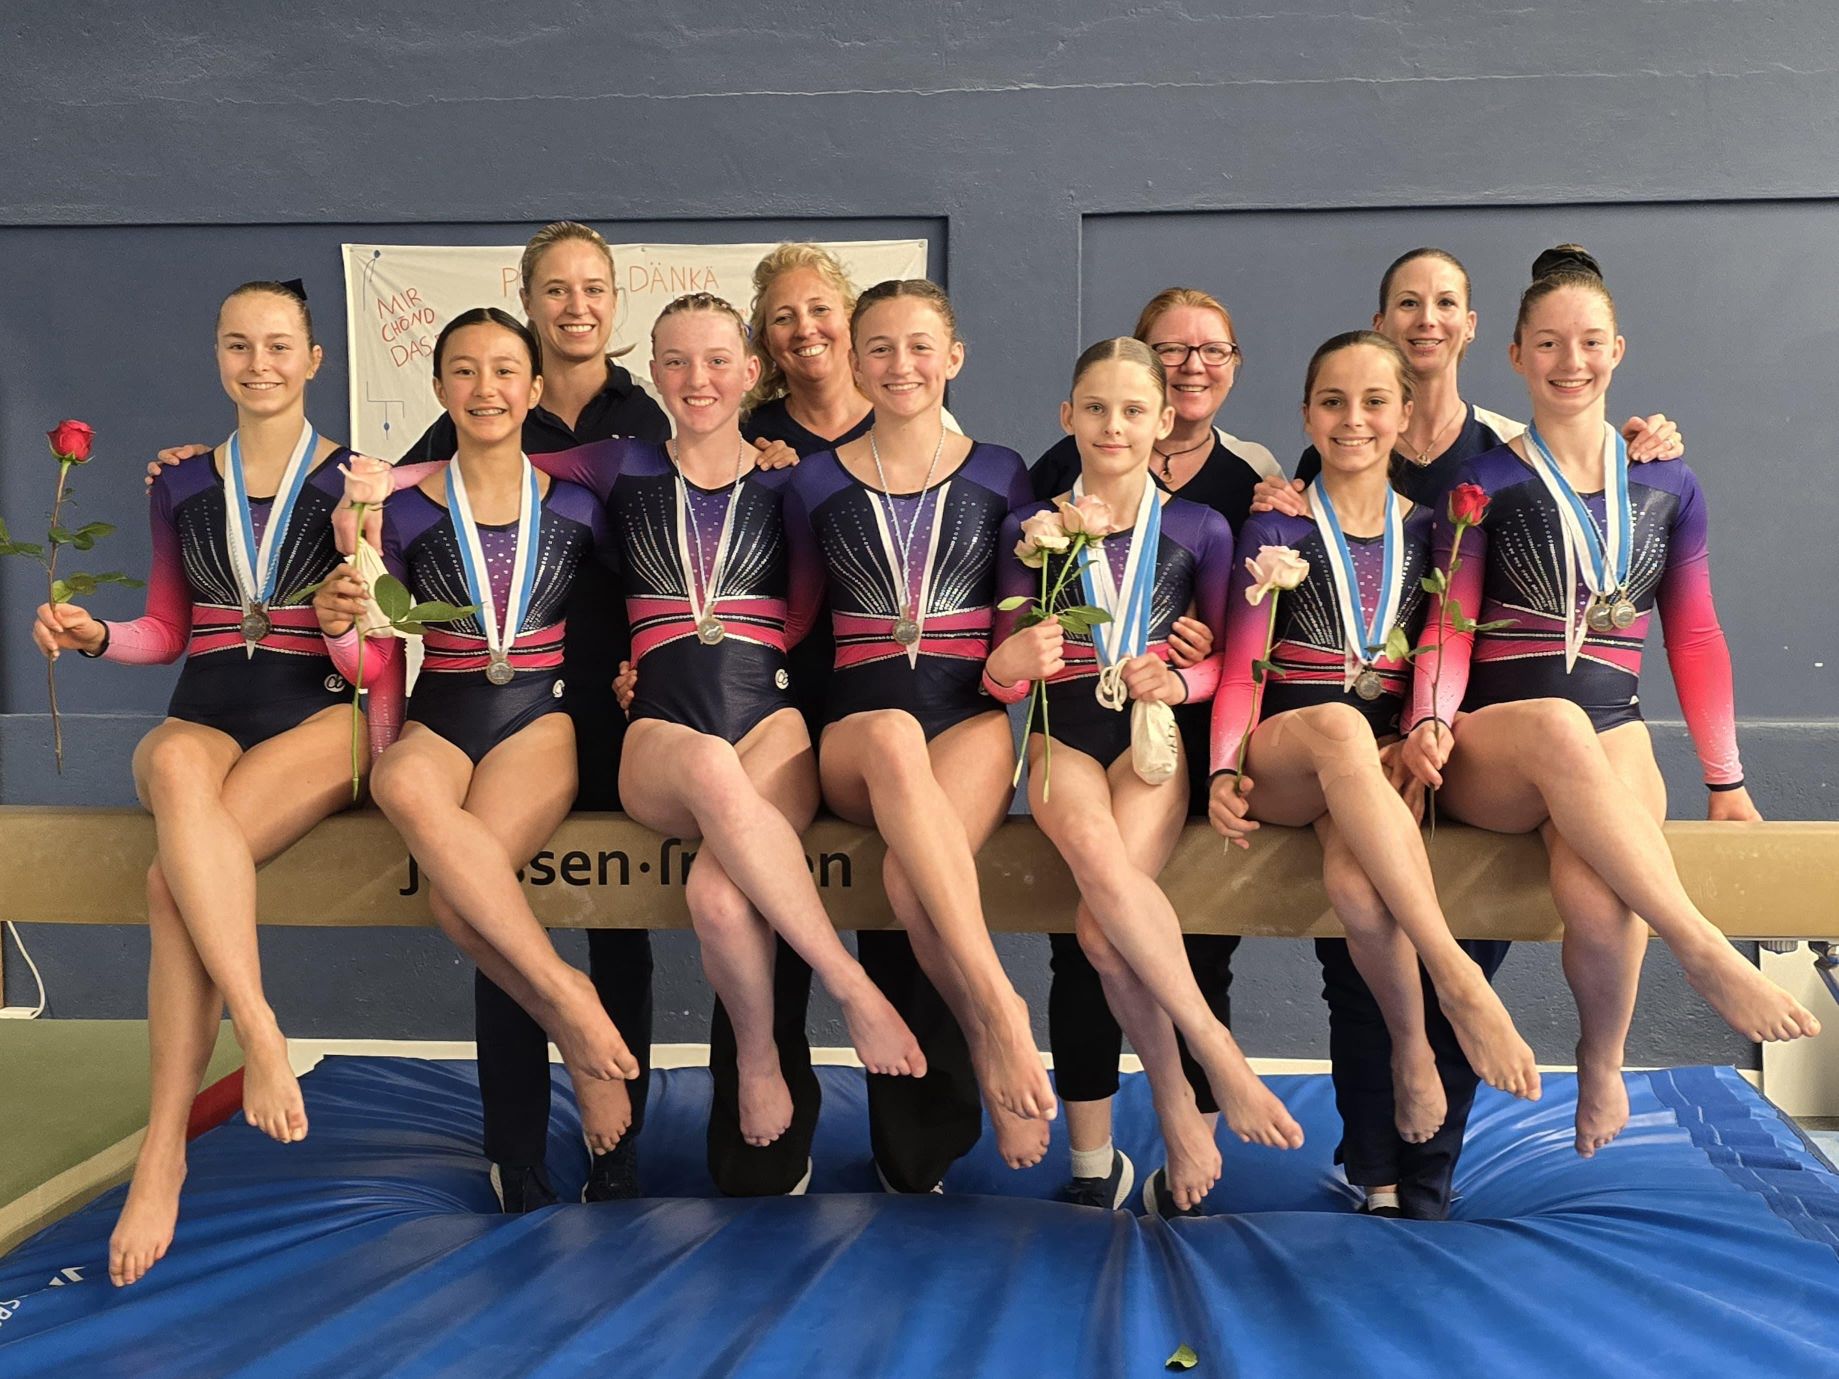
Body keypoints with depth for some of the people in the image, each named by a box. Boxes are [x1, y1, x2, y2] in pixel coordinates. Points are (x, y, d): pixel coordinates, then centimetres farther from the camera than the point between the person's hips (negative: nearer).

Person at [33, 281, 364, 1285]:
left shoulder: (356, 480, 8)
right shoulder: (182, 486, 18)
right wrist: (93, 636, 4)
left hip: (322, 721, -2)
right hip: (205, 717, 3)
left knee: (173, 880, -32)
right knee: (179, 766, -38)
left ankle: (163, 1153, -26)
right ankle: (259, 1032, -37)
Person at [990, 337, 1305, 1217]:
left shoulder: (1199, 529, 6)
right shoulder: (1033, 527, 6)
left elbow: (1226, 660, 11)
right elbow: (1002, 677, 4)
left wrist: (1180, 682, -12)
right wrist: (1011, 665, -21)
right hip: (1062, 733, 1)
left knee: (1103, 932, -28)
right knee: (1100, 856, -36)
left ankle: (1176, 1108, -10)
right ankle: (1218, 1053, -24)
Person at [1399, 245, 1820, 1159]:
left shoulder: (1668, 488, 14)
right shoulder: (1486, 486, 6)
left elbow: (1694, 639, 15)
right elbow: (1450, 626, 2)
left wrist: (1727, 781, 12)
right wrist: (1431, 724, -17)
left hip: (1612, 738, 1)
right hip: (1490, 748, -1)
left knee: (1596, 901, -32)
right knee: (1557, 724, -41)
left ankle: (1600, 1063, -1)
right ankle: (1704, 953, -35)